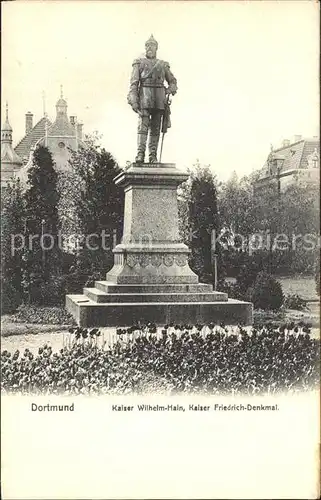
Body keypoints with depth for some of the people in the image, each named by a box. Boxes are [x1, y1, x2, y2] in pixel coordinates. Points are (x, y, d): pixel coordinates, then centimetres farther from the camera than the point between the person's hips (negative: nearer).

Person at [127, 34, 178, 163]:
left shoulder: (163, 65, 19)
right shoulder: (139, 63, 11)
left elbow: (173, 81, 25)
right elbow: (133, 83, 3)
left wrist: (169, 90, 3)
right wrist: (133, 101, -9)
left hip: (159, 100, 3)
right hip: (145, 98, -3)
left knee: (155, 128, 1)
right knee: (143, 126, -13)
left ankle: (153, 156, 2)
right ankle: (140, 154, -18)